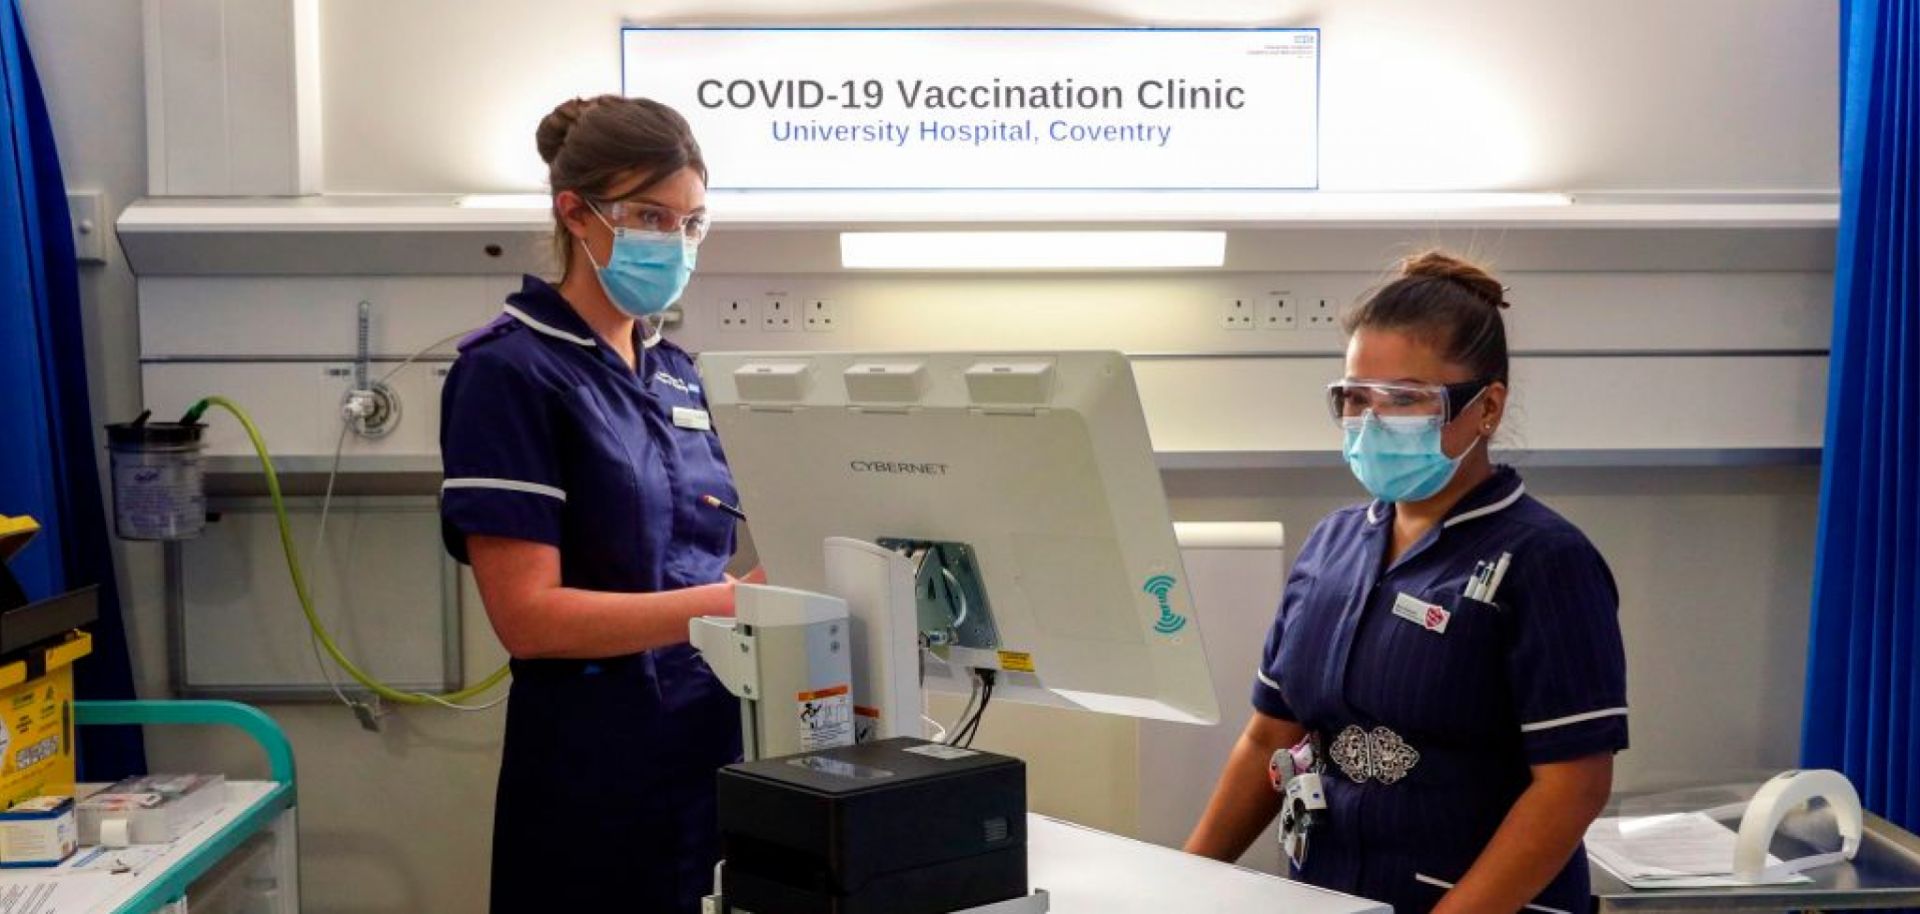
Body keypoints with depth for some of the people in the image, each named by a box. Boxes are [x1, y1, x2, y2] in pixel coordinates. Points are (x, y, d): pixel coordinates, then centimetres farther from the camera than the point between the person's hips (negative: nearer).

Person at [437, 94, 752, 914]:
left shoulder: (675, 375, 11)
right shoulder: (511, 372, -11)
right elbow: (529, 614, -18)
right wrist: (735, 602, -24)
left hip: (712, 754, 7)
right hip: (596, 778, -7)